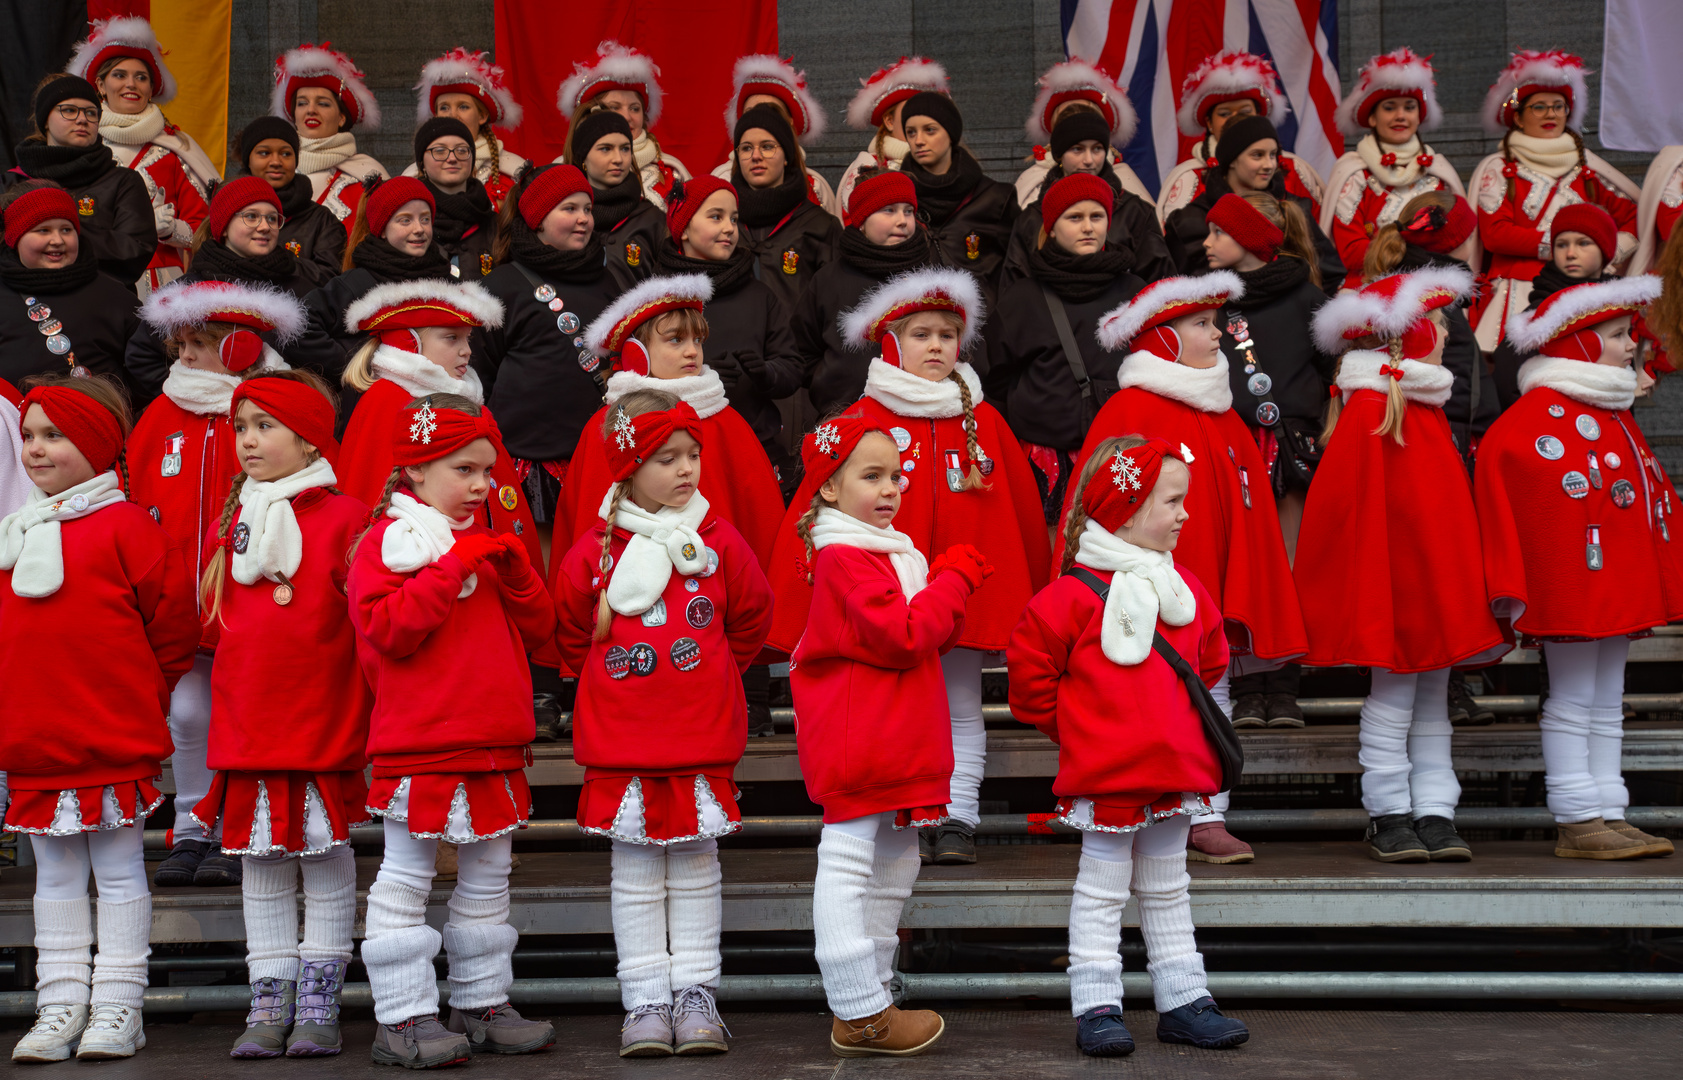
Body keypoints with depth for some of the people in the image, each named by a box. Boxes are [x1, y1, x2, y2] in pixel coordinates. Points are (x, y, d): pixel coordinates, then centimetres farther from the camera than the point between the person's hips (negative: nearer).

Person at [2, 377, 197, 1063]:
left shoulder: (125, 527, -8)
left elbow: (173, 626, -5)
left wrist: (140, 701, 1)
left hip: (113, 744, -6)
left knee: (118, 872, 3)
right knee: (55, 878, 11)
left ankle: (116, 1010, 8)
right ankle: (60, 1008, 17)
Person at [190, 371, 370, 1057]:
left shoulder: (344, 518, -6)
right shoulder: (229, 520, 10)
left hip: (325, 725, -5)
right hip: (246, 726, 5)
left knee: (327, 861, 4)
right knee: (261, 865, 9)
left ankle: (320, 1005, 12)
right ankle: (269, 1002, 16)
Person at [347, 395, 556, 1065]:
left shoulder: (487, 543, 17)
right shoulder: (385, 543, -4)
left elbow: (536, 630, 14)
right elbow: (385, 630, -19)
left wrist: (514, 569, -3)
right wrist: (453, 567, -21)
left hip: (494, 745, 7)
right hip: (419, 745, -7)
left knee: (488, 878, 13)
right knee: (405, 880, -2)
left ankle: (481, 1004, 23)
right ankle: (402, 1019, 2)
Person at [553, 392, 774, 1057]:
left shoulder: (719, 541, 1)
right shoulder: (594, 550, -3)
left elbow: (751, 619, 15)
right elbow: (570, 636, 11)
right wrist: (610, 678, 10)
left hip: (703, 737, 1)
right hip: (621, 742, -1)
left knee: (695, 871, 8)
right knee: (636, 876, 5)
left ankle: (695, 995, 15)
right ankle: (646, 1001, 12)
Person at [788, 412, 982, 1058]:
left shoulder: (892, 552, 18)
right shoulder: (844, 558, -13)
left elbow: (934, 639, 19)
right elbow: (902, 637, -21)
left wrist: (951, 587, 1)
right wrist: (955, 582, -12)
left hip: (895, 744, 11)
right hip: (856, 739, -11)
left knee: (893, 866, 17)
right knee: (847, 869, -7)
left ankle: (868, 1000, 26)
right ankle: (860, 1016, -4)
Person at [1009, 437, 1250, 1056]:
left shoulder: (1185, 591, 8)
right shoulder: (1074, 596, -13)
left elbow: (1209, 661, 24)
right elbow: (1031, 675, -8)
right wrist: (1077, 728, -1)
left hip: (1174, 767, 6)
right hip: (1103, 774, -6)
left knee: (1167, 890, 16)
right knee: (1102, 890, 2)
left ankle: (1183, 1002, 23)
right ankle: (1095, 1006, 8)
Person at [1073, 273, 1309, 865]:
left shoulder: (1224, 417, 15)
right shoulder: (1128, 411, -7)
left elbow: (1250, 510, 19)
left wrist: (1249, 592, 14)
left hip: (1214, 591, 7)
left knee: (1214, 692, 7)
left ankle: (1209, 821, 12)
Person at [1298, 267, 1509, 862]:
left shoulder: (1426, 406, 15)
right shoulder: (1369, 410, -12)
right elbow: (1356, 505, -15)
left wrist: (1461, 579, 18)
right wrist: (1373, 582, -17)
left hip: (1436, 576, 9)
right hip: (1395, 580, -8)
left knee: (1433, 691, 9)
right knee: (1394, 693, -2)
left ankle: (1435, 814, 14)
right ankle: (1389, 817, 6)